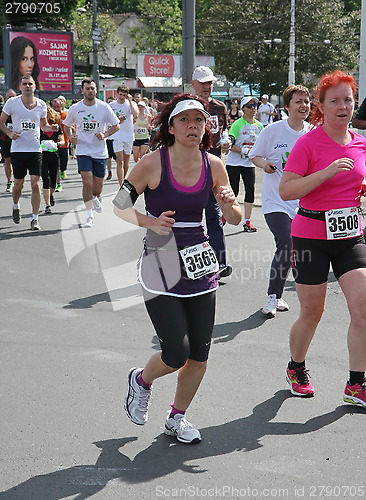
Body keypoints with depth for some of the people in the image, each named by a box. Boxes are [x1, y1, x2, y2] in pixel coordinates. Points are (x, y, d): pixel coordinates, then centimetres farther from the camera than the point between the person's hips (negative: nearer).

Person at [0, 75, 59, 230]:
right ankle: (15, 206, 38)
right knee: (18, 184, 7)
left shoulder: (41, 105, 5)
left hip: (35, 149, 1)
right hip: (17, 149, -1)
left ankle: (35, 218, -1)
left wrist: (51, 128, -3)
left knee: (35, 184, -7)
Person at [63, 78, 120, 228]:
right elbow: (66, 125, 15)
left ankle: (96, 197, 45)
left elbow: (116, 125, 5)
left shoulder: (104, 107, -3)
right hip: (83, 151, -1)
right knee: (87, 183, -15)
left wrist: (105, 134, -12)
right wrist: (70, 137, -5)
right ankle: (89, 217, -5)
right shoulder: (75, 109, -1)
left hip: (100, 152, 1)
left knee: (98, 187, 7)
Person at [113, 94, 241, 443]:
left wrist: (229, 205, -15)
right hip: (160, 266, -4)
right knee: (177, 353, -9)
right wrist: (151, 222, -19)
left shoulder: (213, 165, 1)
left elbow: (235, 219, 8)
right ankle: (141, 380, 26)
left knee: (199, 356, 5)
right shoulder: (152, 164, -10)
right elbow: (119, 206, -3)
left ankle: (176, 419, 29)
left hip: (200, 265, 4)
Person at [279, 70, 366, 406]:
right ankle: (296, 369, 34)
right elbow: (286, 190, -17)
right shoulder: (308, 143, -10)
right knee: (312, 312, 6)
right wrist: (327, 172, -25)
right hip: (312, 236, -4)